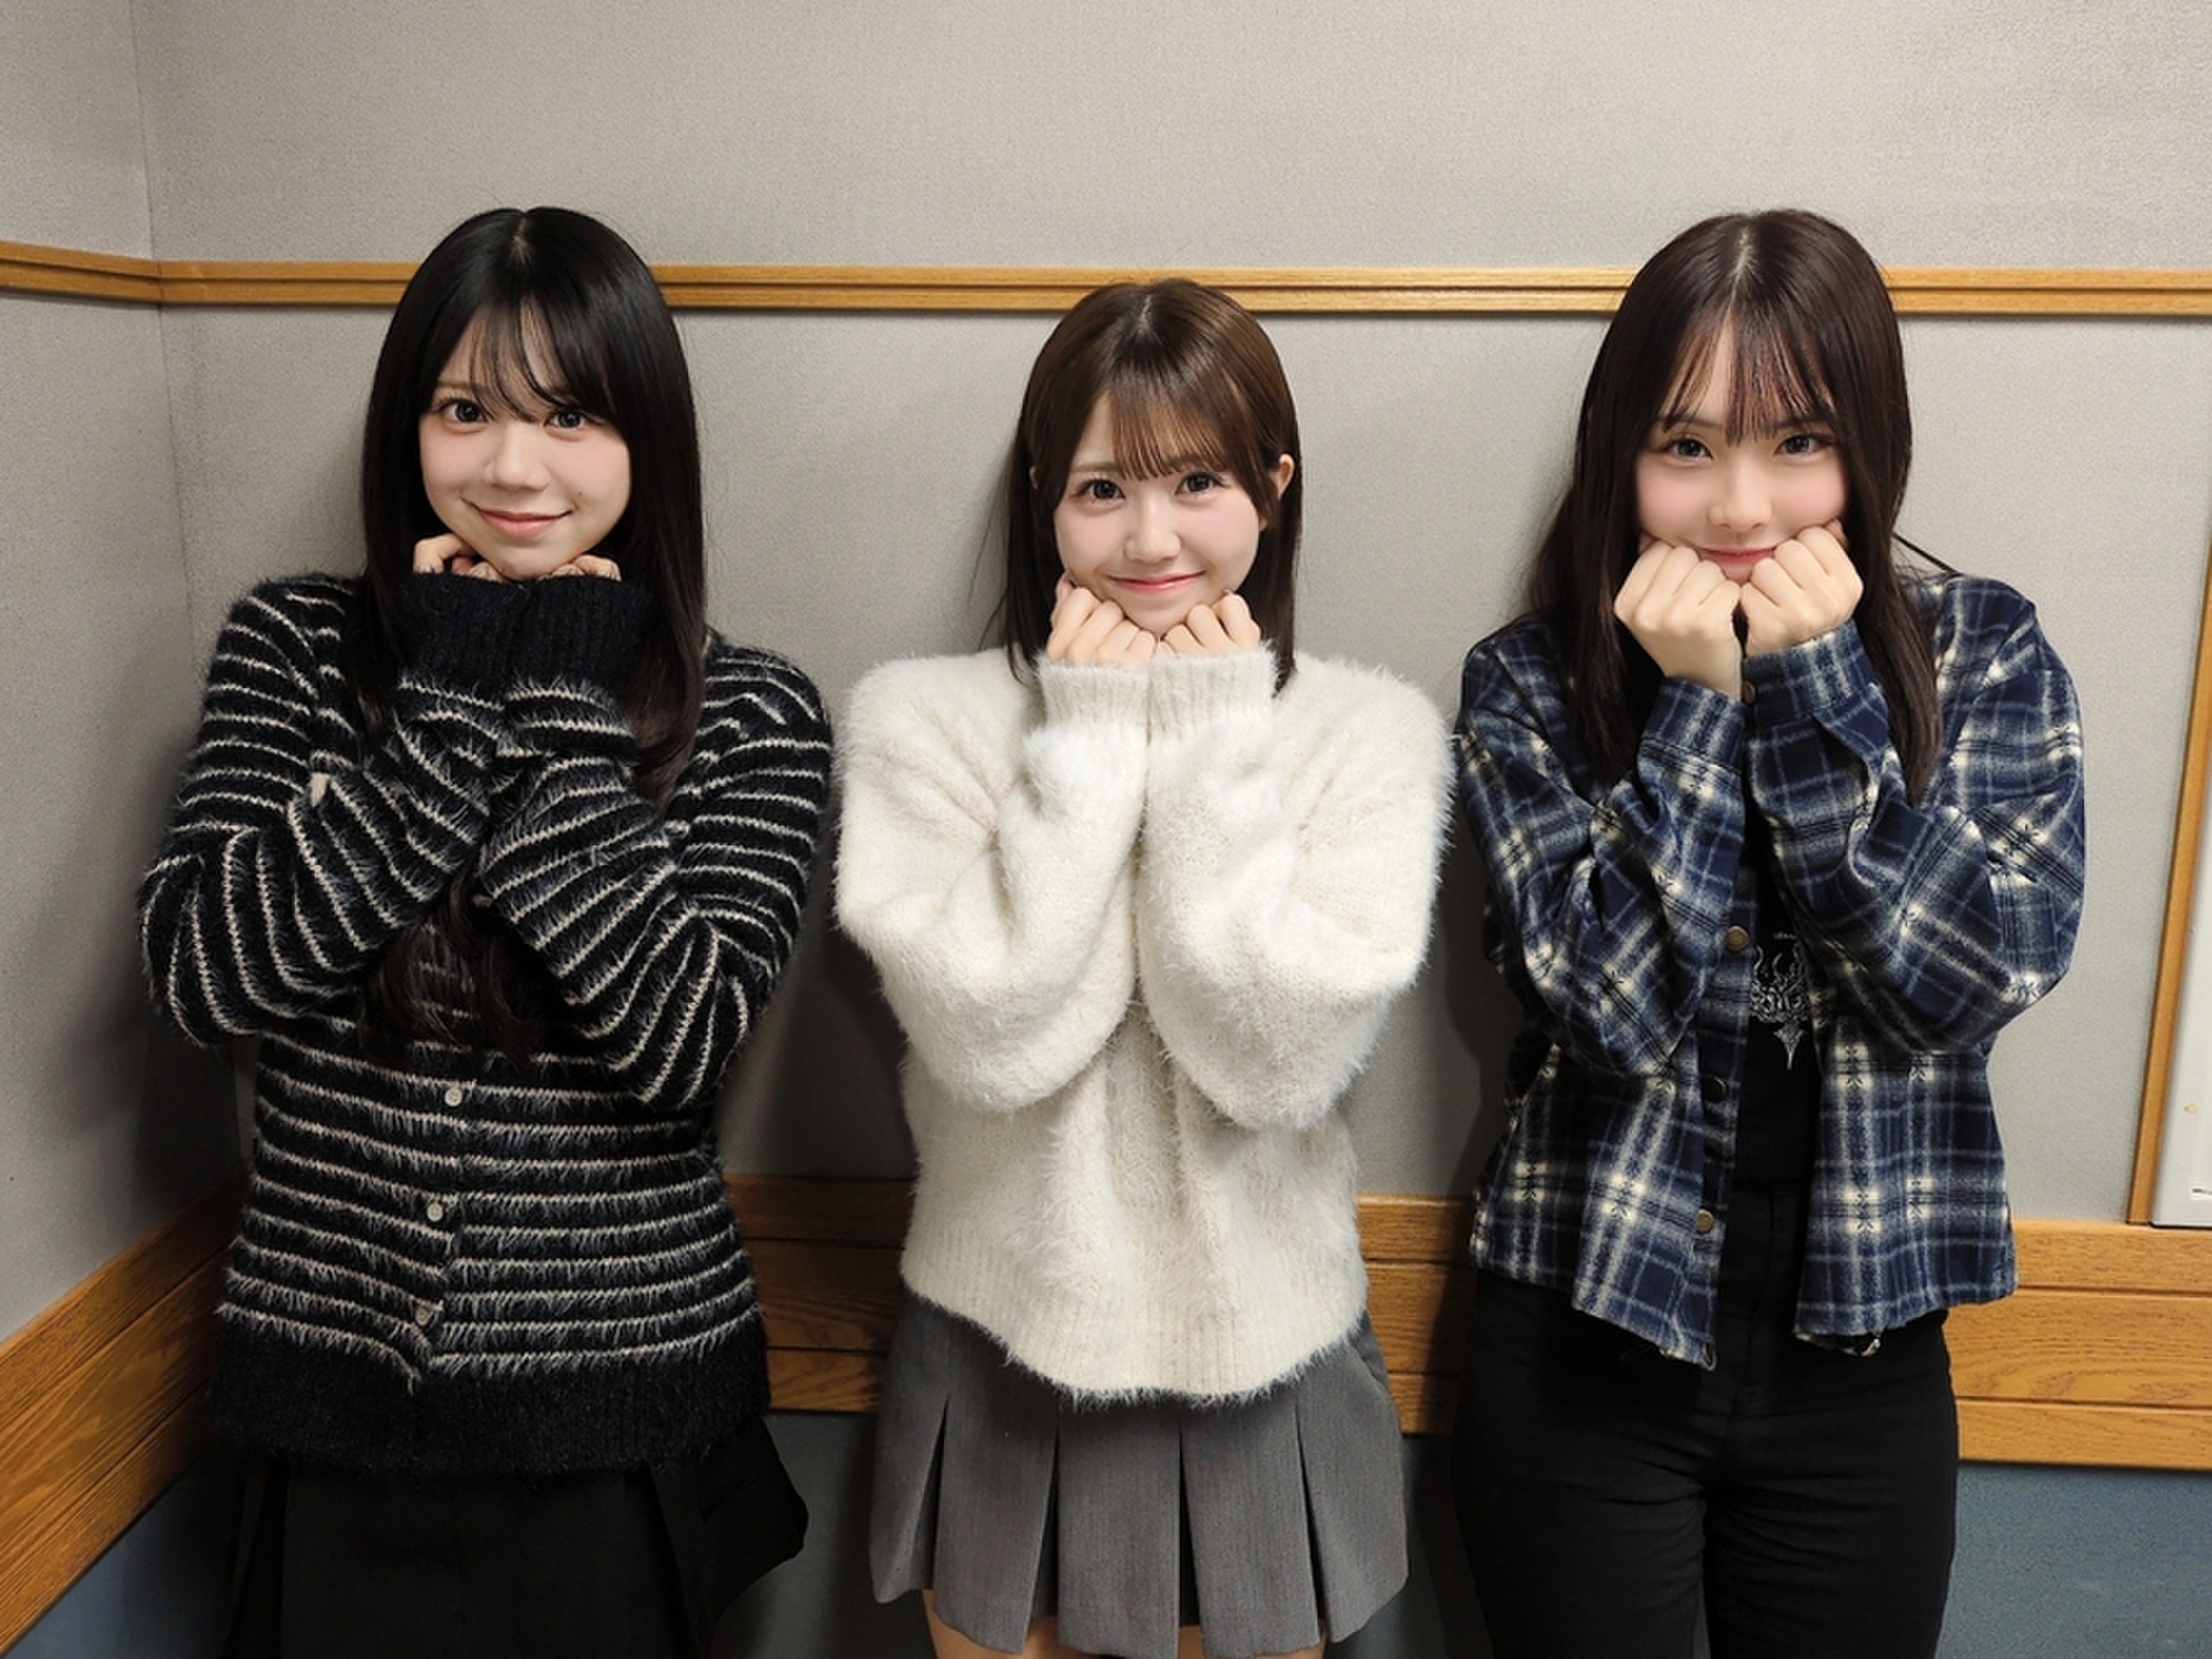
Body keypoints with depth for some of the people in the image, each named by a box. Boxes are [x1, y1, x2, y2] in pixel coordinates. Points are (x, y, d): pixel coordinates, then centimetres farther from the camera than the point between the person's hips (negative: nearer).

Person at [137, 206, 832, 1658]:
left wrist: (561, 710, -17)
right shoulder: (296, 644, 0)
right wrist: (461, 700, -14)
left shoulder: (752, 713, -7)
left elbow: (682, 1040, -18)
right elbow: (201, 973, -12)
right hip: (331, 1379, 2)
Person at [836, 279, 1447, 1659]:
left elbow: (1280, 1056, -18)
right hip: (1001, 1353, 0)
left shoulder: (1371, 735, -8)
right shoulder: (927, 720, -8)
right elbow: (994, 1037, -19)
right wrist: (1088, 743, -18)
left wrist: (1211, 750, -19)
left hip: (1257, 1361, 1)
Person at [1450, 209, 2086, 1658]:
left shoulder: (1987, 655, -4)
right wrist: (1698, 704, -21)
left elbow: (1986, 974, -16)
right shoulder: (1532, 684, -9)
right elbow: (1612, 1010, -18)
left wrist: (1815, 685, -20)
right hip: (1587, 1347, -1)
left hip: (1864, 1362, 2)